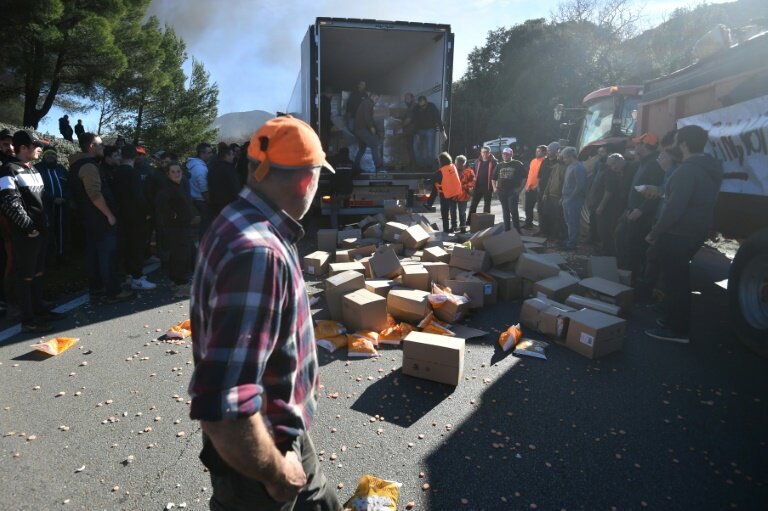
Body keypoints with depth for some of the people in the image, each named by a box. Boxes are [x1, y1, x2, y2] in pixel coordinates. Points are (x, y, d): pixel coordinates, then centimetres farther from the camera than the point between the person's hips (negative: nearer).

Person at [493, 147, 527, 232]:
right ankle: (506, 229, 16)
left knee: (513, 210, -12)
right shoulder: (499, 165, 14)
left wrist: (520, 188, -7)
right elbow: (493, 178, 22)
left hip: (513, 191, -4)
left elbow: (524, 177, 1)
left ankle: (517, 230, -6)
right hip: (501, 191, 5)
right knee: (505, 211, 9)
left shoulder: (518, 164, 2)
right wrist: (494, 187, 10)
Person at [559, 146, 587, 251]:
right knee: (569, 222, 16)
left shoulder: (578, 168, -15)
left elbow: (580, 185, -21)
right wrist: (564, 197, 11)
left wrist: (571, 198, -15)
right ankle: (570, 240, 26)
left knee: (573, 223, -2)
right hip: (567, 200, 9)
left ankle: (571, 244, 5)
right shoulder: (569, 166, 14)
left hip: (574, 200, -9)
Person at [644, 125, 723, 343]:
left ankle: (678, 330, 8)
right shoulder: (708, 169, 12)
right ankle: (672, 320, 32)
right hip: (696, 233, 10)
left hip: (677, 235, -10)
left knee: (675, 280, -1)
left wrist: (654, 233, -18)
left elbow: (675, 208, -27)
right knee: (678, 278, 20)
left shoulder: (687, 170, -20)